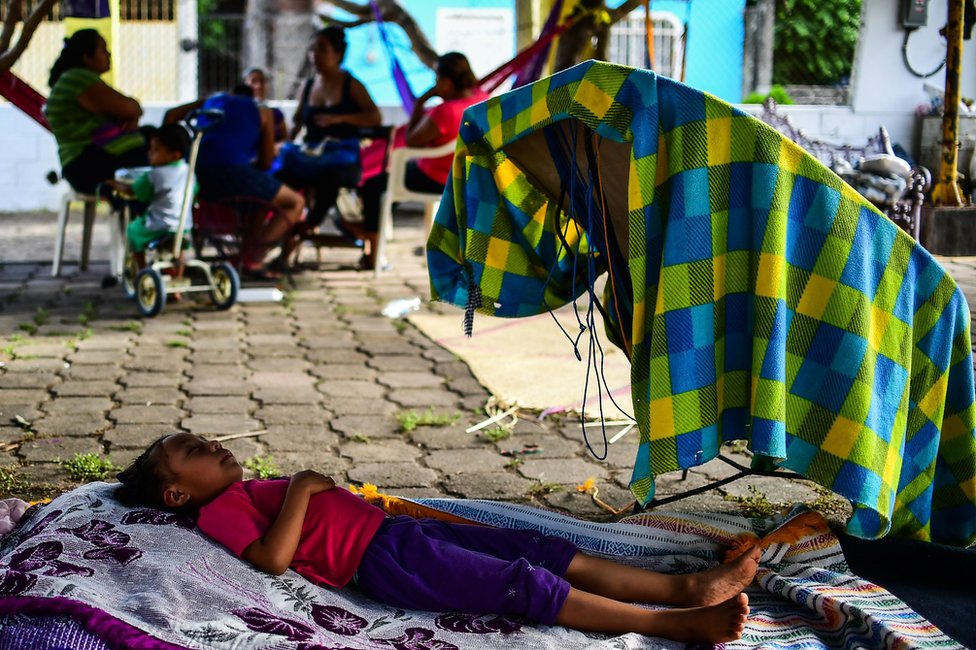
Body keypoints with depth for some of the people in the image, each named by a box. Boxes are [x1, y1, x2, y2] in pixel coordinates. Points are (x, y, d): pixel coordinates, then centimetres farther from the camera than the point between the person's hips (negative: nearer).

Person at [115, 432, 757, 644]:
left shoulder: (252, 490, 27)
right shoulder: (220, 510, 0)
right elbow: (274, 556, -18)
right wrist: (300, 489, -12)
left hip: (400, 528, 9)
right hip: (381, 558, -9)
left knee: (551, 551, -2)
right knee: (528, 585, -18)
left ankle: (684, 585, -6)